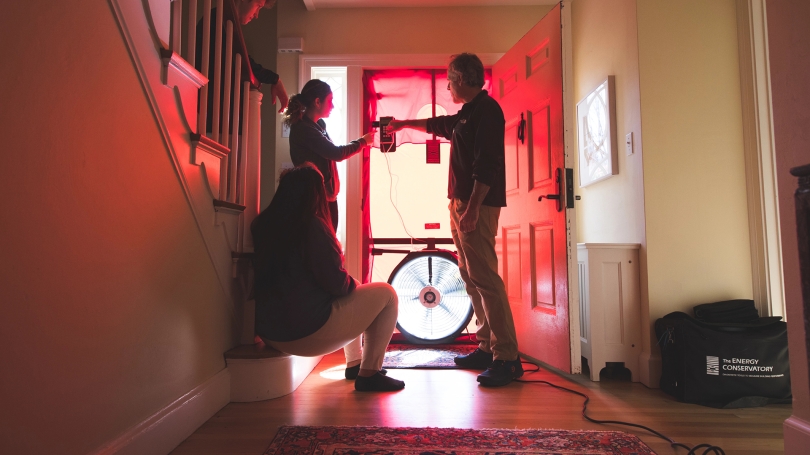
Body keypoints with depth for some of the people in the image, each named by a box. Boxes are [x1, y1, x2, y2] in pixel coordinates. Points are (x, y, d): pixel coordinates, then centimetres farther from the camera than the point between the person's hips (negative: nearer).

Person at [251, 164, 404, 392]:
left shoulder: (263, 224, 3)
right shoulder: (312, 225, -18)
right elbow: (337, 284, -16)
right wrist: (354, 285, 6)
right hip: (309, 332, -8)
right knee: (387, 293, 6)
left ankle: (355, 364, 34)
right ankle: (369, 374, 8)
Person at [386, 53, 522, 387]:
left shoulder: (486, 110, -8)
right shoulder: (466, 114, 20)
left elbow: (486, 166, -19)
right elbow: (438, 125, 41)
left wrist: (472, 209, -25)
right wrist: (403, 124, 51)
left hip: (477, 205, -10)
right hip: (460, 203, 10)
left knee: (484, 278, -14)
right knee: (471, 277, 9)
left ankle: (507, 358, -9)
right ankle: (487, 348, 15)